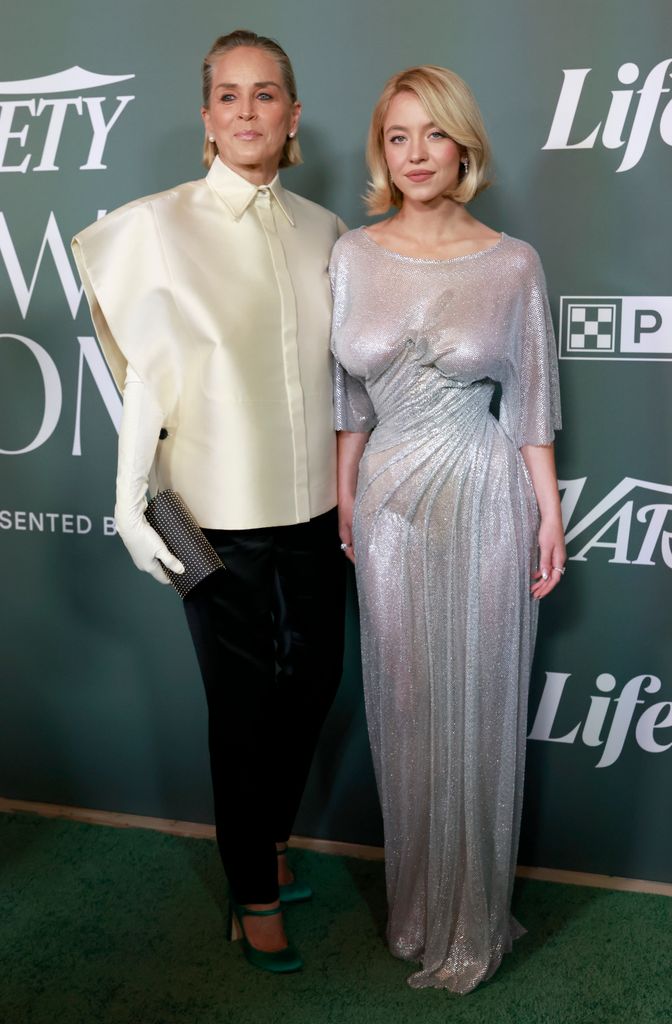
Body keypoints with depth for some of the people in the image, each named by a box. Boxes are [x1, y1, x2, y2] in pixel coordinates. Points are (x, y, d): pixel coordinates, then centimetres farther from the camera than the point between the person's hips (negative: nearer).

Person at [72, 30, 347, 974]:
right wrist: (131, 504, -9)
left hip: (314, 507, 5)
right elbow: (147, 374, -8)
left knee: (312, 684, 15)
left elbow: (343, 369, 11)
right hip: (222, 515, -4)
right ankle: (254, 895, 30)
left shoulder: (324, 230, 5)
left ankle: (270, 839, 43)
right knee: (245, 704, 8)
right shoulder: (160, 225, -7)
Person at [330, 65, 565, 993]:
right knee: (404, 705, 11)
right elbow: (348, 398, 7)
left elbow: (531, 403, 0)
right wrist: (344, 499, 7)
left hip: (485, 502, -2)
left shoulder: (512, 264, -3)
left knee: (477, 708, 5)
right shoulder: (352, 257, 2)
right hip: (390, 502, 2)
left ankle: (472, 922, 26)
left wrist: (550, 513, -1)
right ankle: (416, 907, 31)